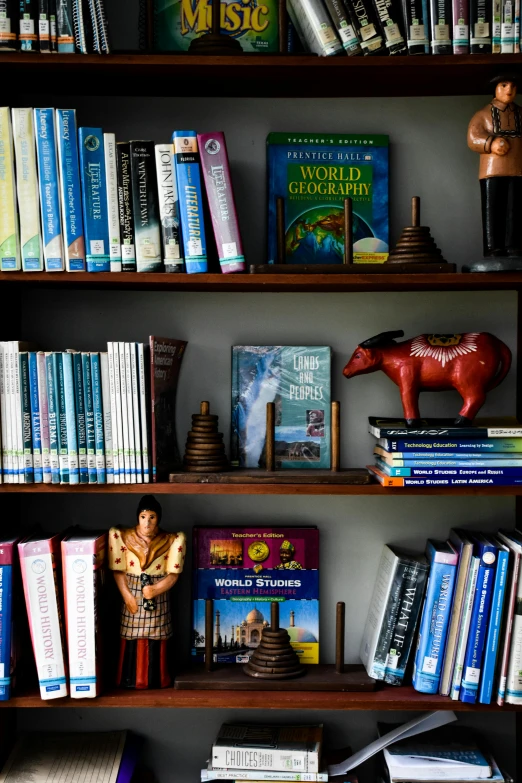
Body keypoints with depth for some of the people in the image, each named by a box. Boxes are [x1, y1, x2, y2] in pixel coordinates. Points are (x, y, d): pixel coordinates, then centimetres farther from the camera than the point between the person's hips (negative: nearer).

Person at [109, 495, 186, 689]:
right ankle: (133, 680, 18)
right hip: (133, 595, 0)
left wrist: (155, 590, -21)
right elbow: (118, 571, -3)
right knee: (133, 640, 4)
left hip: (159, 596, 0)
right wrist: (127, 596, -11)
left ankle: (157, 680, 20)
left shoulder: (170, 541, -5)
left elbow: (173, 574, -7)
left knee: (157, 640, 5)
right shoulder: (124, 537, -4)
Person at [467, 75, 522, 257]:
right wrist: (492, 143, -20)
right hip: (492, 172, -2)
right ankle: (493, 254, -9)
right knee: (492, 214, -7)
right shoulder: (482, 115, 12)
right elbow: (473, 139, -3)